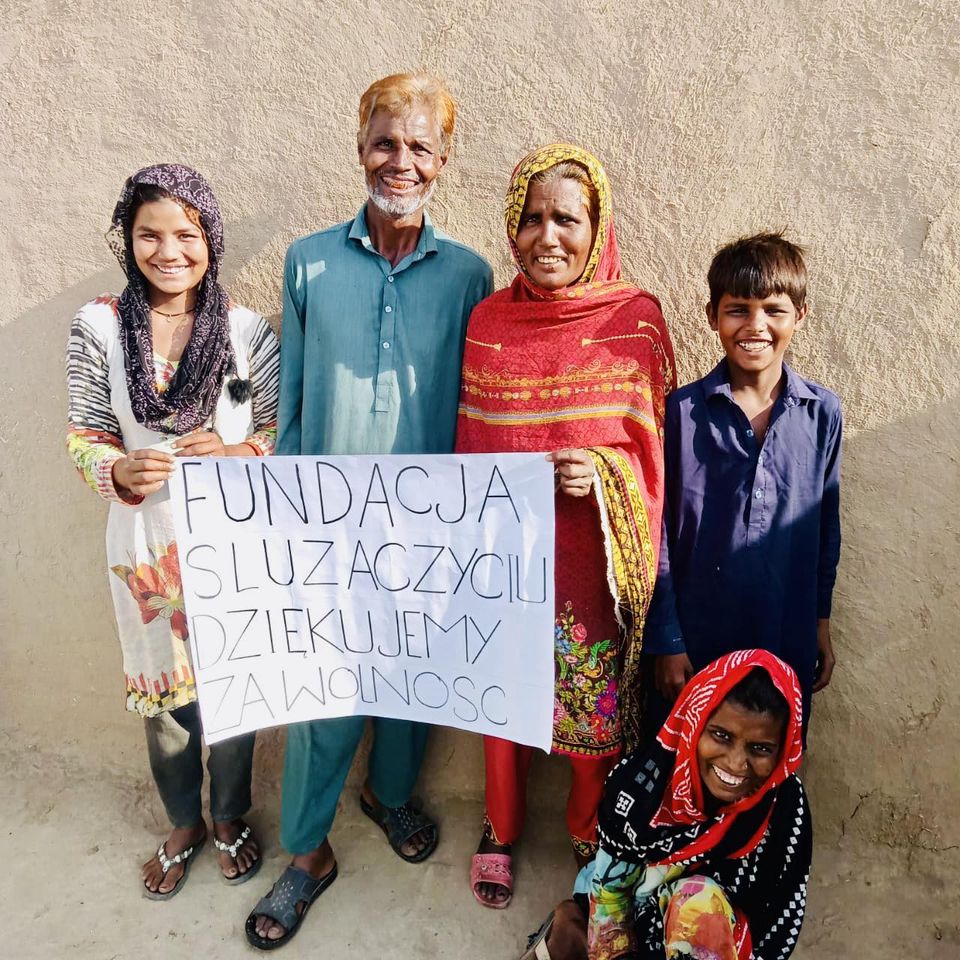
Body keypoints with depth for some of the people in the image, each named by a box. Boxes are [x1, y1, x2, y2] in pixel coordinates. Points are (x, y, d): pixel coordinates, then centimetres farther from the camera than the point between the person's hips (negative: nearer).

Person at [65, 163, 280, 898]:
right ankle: (184, 823, 44)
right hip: (148, 542, 1)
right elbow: (85, 436, 0)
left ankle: (230, 817, 42)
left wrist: (239, 453, -21)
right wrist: (119, 471, -20)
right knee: (162, 692, 17)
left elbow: (284, 431, -2)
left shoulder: (248, 329, -6)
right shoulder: (99, 327, -4)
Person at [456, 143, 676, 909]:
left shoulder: (636, 320, -7)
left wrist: (604, 474, -22)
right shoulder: (489, 321, 0)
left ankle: (591, 831, 44)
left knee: (599, 702, 14)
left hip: (592, 559, -1)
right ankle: (501, 827, 45)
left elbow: (651, 449, -2)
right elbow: (470, 449, 6)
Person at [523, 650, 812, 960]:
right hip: (634, 928, 0)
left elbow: (783, 921, -14)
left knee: (699, 896, -31)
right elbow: (608, 888, -13)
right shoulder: (641, 780, -24)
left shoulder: (785, 807, -22)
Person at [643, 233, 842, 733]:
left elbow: (827, 525, 8)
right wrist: (667, 641, -6)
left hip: (788, 639, 2)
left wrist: (822, 624, 11)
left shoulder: (823, 412, -2)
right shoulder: (682, 411, -10)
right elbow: (658, 535, -7)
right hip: (695, 640, -2)